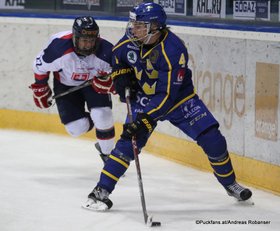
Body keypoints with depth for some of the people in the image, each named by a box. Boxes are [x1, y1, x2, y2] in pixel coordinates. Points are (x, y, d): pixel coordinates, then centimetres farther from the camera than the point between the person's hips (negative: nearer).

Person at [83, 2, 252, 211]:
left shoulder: (173, 51, -33)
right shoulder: (130, 41, -17)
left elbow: (167, 96, -34)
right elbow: (117, 55, 10)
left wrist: (144, 120, -40)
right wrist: (120, 75, -8)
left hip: (179, 97, -3)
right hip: (144, 97, 3)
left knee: (213, 140, -9)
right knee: (129, 142, -17)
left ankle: (230, 183, 15)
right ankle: (101, 191, -14)